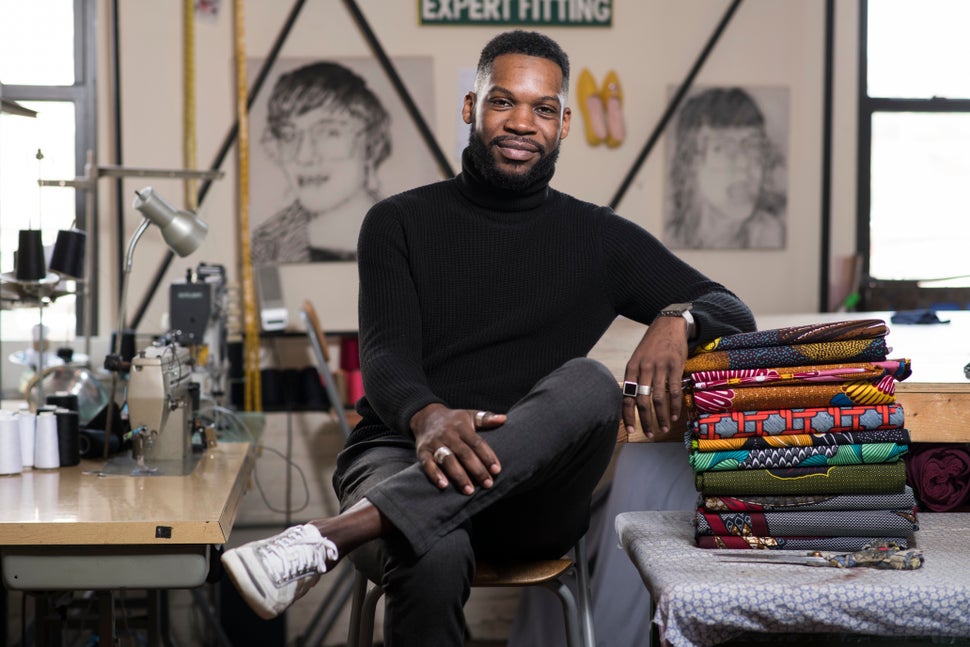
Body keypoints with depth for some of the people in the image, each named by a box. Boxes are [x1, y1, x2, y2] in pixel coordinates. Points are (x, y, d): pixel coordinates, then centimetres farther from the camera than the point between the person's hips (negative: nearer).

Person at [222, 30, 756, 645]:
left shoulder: (600, 238, 17)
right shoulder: (400, 222, 13)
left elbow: (733, 311, 15)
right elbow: (386, 356, -1)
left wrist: (677, 320, -11)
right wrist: (426, 417, -26)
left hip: (533, 491, 2)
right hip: (402, 455, -2)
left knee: (589, 385, -34)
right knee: (434, 560, -40)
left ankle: (335, 534, -44)